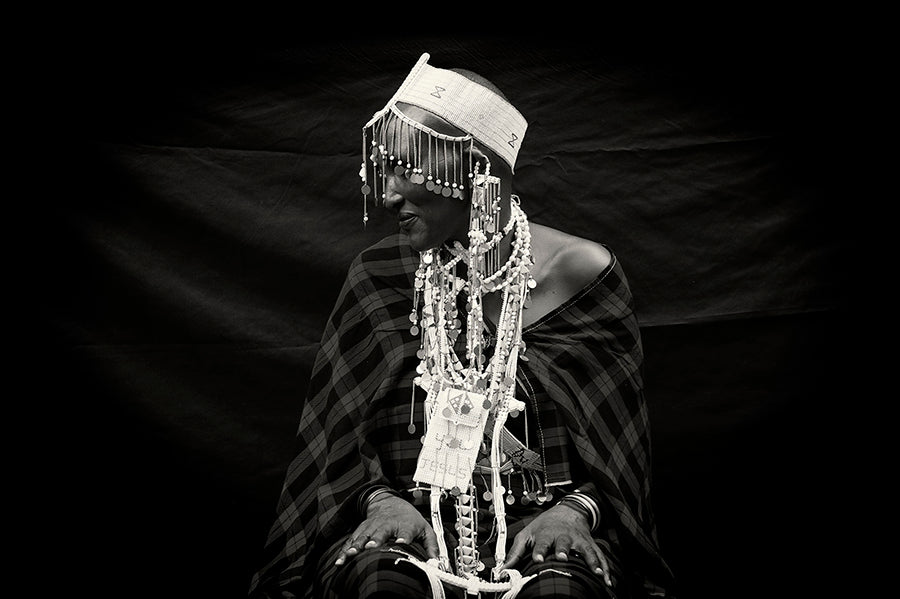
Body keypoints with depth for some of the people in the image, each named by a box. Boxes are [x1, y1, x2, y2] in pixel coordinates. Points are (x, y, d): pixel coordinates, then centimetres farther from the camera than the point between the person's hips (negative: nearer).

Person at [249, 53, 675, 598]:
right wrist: (379, 500, -12)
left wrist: (576, 509, -14)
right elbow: (340, 441, 8)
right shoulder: (377, 277, 5)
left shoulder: (584, 273, 1)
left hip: (540, 528, -1)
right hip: (413, 524, 2)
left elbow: (619, 451, 5)